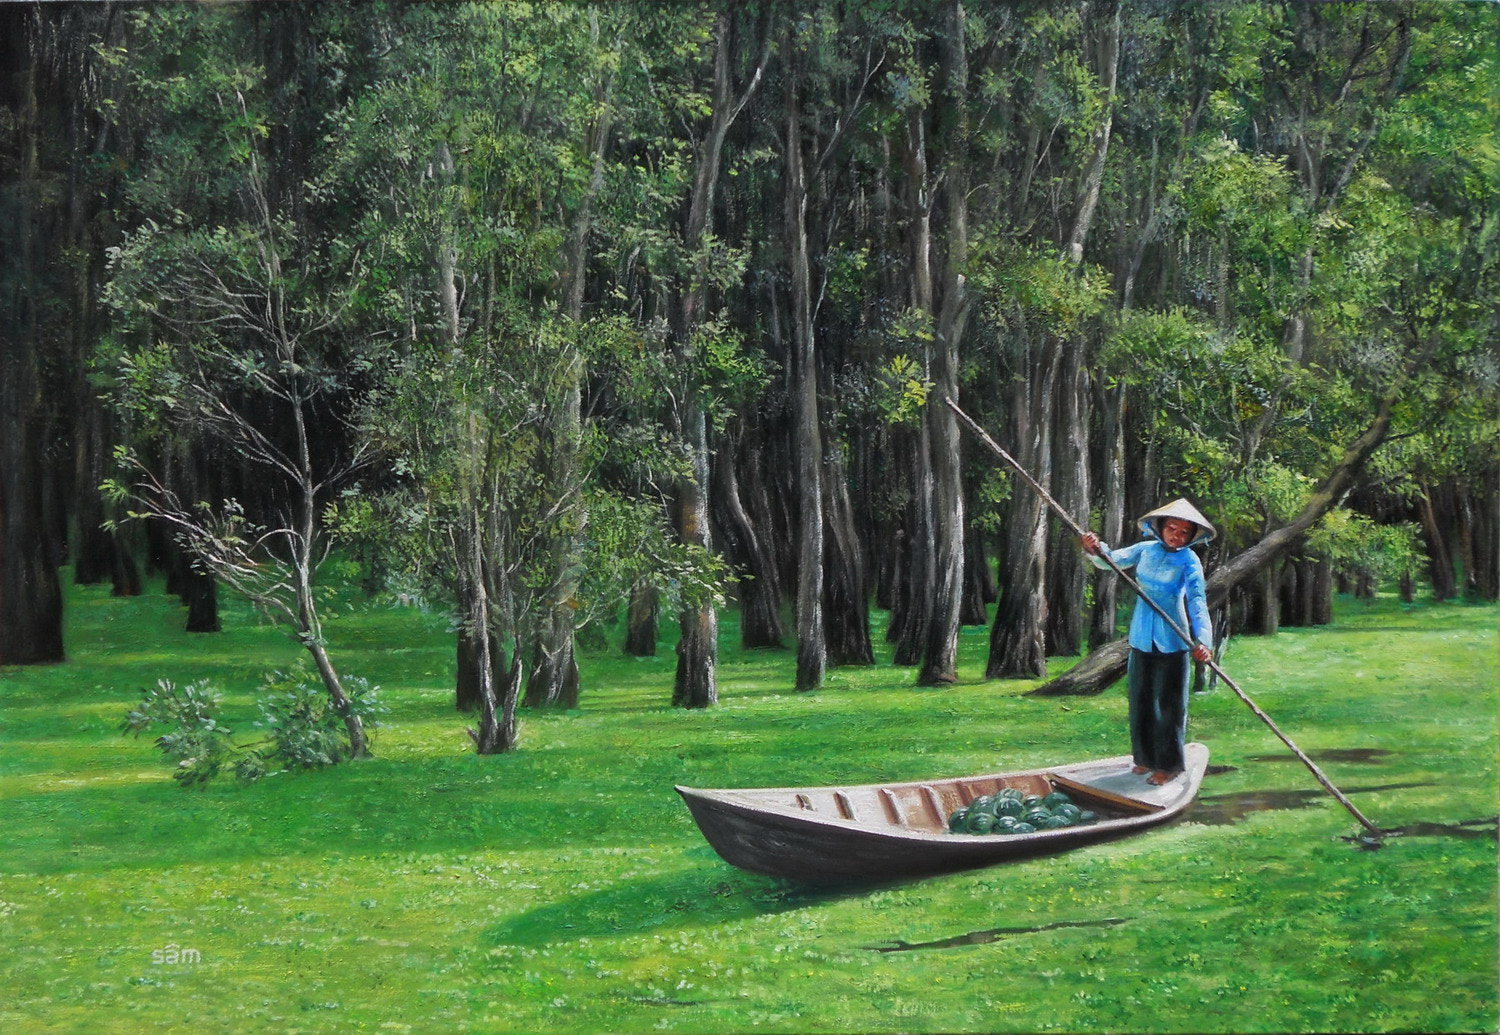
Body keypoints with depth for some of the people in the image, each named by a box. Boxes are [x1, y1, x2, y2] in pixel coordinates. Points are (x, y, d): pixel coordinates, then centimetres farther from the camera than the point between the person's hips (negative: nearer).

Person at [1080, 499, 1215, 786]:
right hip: (1141, 638, 5)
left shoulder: (1188, 561, -12)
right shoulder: (1146, 550, 1)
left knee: (1170, 703, 1)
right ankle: (1146, 757, 28)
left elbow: (1197, 599, -23)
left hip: (1172, 641, -5)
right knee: (1141, 699, 13)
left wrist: (1203, 638, -37)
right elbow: (1113, 560, -4)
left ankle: (1169, 764, 12)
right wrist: (1095, 550, -28)